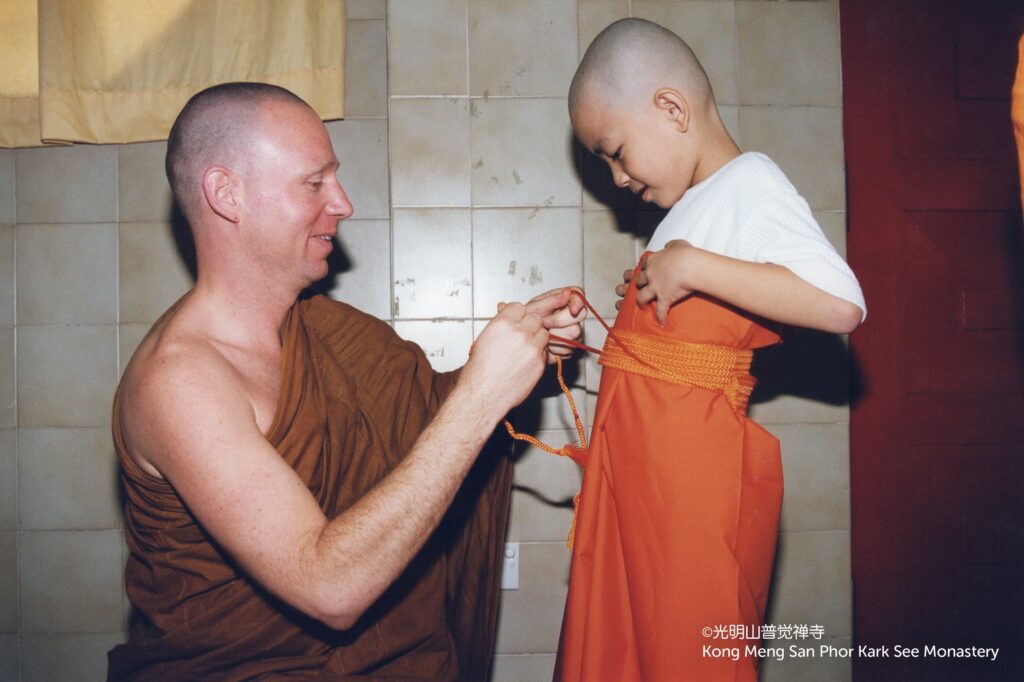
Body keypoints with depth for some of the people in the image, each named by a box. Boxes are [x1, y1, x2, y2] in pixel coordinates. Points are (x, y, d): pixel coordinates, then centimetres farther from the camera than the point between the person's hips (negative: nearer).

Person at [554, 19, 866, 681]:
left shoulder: (750, 184, -10)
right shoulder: (695, 203, 17)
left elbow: (839, 304, -25)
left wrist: (691, 267, -22)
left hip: (690, 472, -9)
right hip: (636, 459, 9)